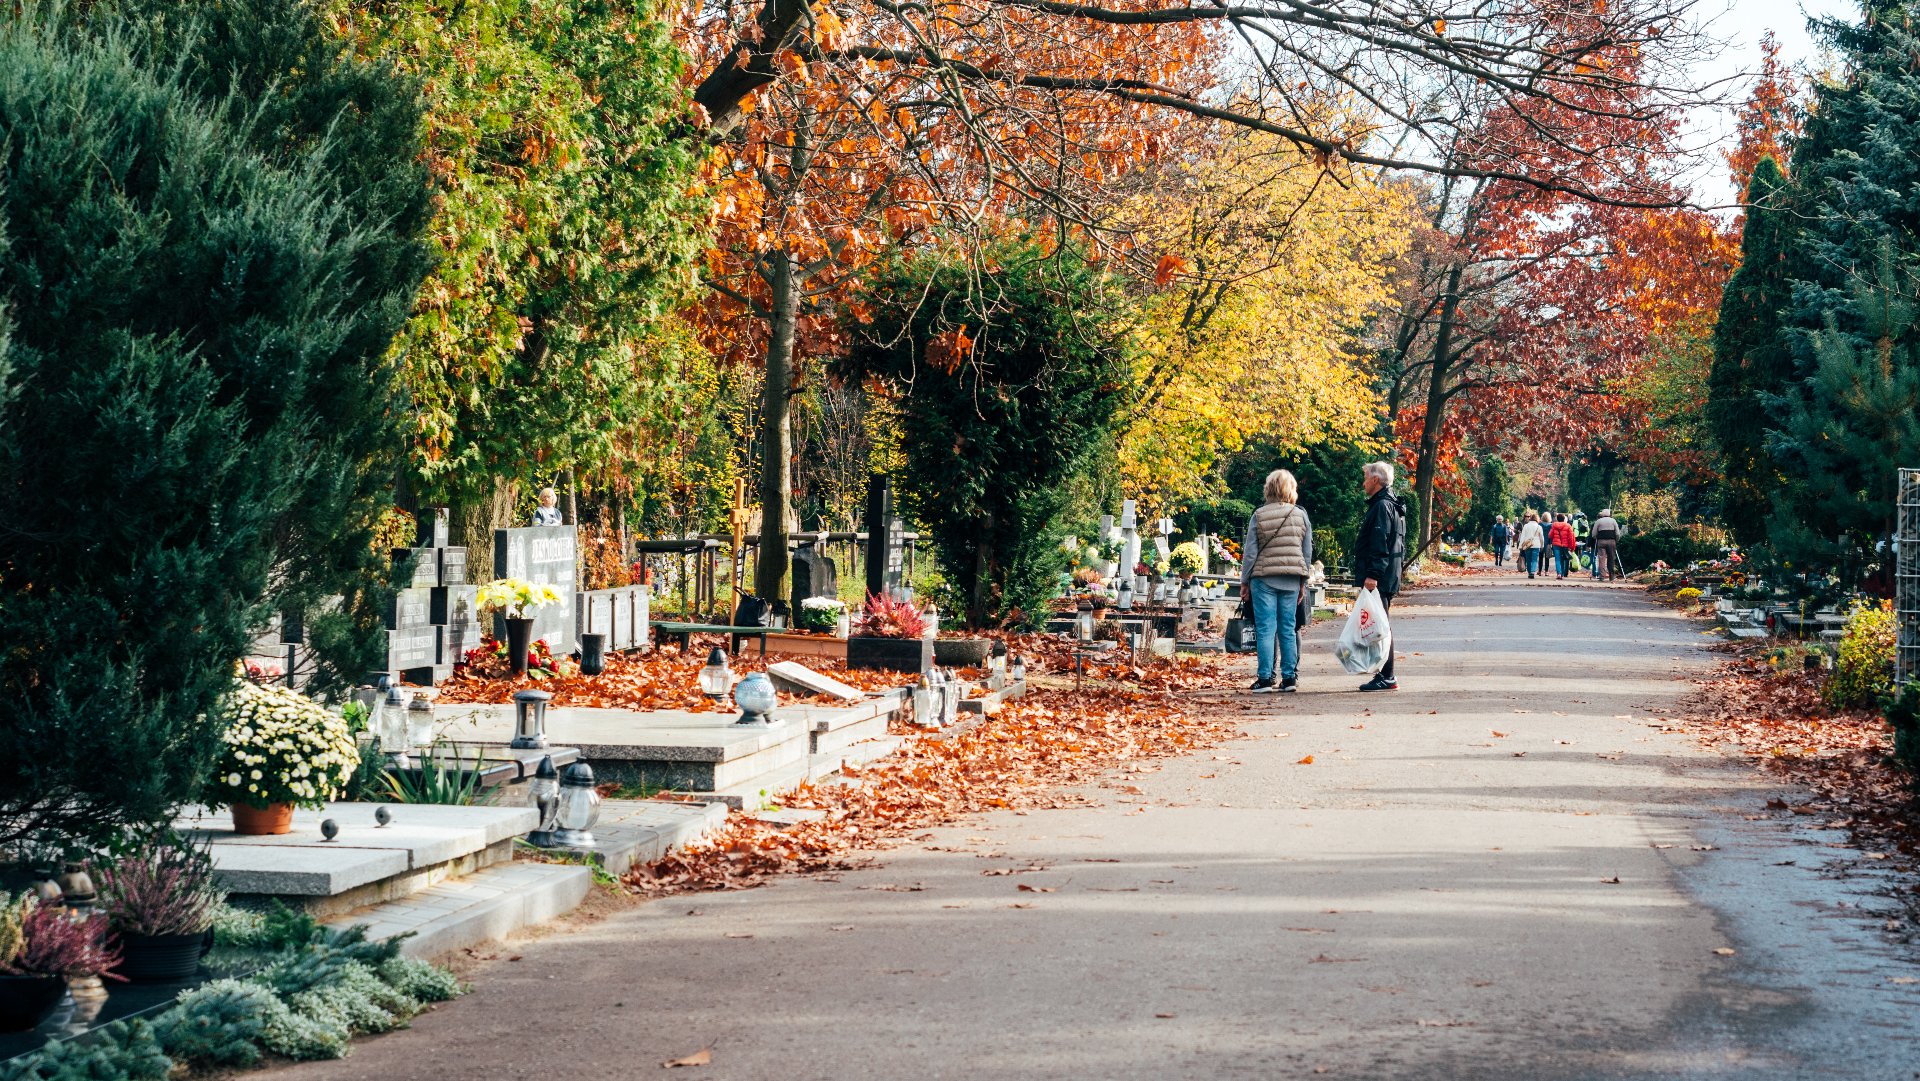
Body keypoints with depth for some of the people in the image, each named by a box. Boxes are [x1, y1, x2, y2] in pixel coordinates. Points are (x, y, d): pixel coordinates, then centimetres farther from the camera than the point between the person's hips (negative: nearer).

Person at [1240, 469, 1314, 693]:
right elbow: (1308, 553, 9)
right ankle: (1289, 677, 8)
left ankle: (1265, 679, -4)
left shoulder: (1258, 516, -3)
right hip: (1291, 580, 3)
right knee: (1288, 629, 8)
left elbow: (1250, 552, -2)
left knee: (1265, 629, -1)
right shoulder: (1301, 515, 4)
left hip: (1264, 578, -3)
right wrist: (1303, 581, 18)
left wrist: (1244, 581, 6)